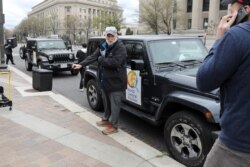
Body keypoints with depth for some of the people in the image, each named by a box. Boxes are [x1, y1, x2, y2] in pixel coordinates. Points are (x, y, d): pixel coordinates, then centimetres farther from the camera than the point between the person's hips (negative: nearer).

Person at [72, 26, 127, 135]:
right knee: (106, 102, 22)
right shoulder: (103, 46, 8)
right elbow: (93, 56, 1)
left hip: (116, 81, -8)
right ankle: (106, 119, 40)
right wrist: (81, 64, -11)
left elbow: (115, 62, -29)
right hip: (104, 80, 8)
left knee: (114, 104, 1)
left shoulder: (120, 48, -16)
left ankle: (113, 125, 13)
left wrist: (101, 59, -17)